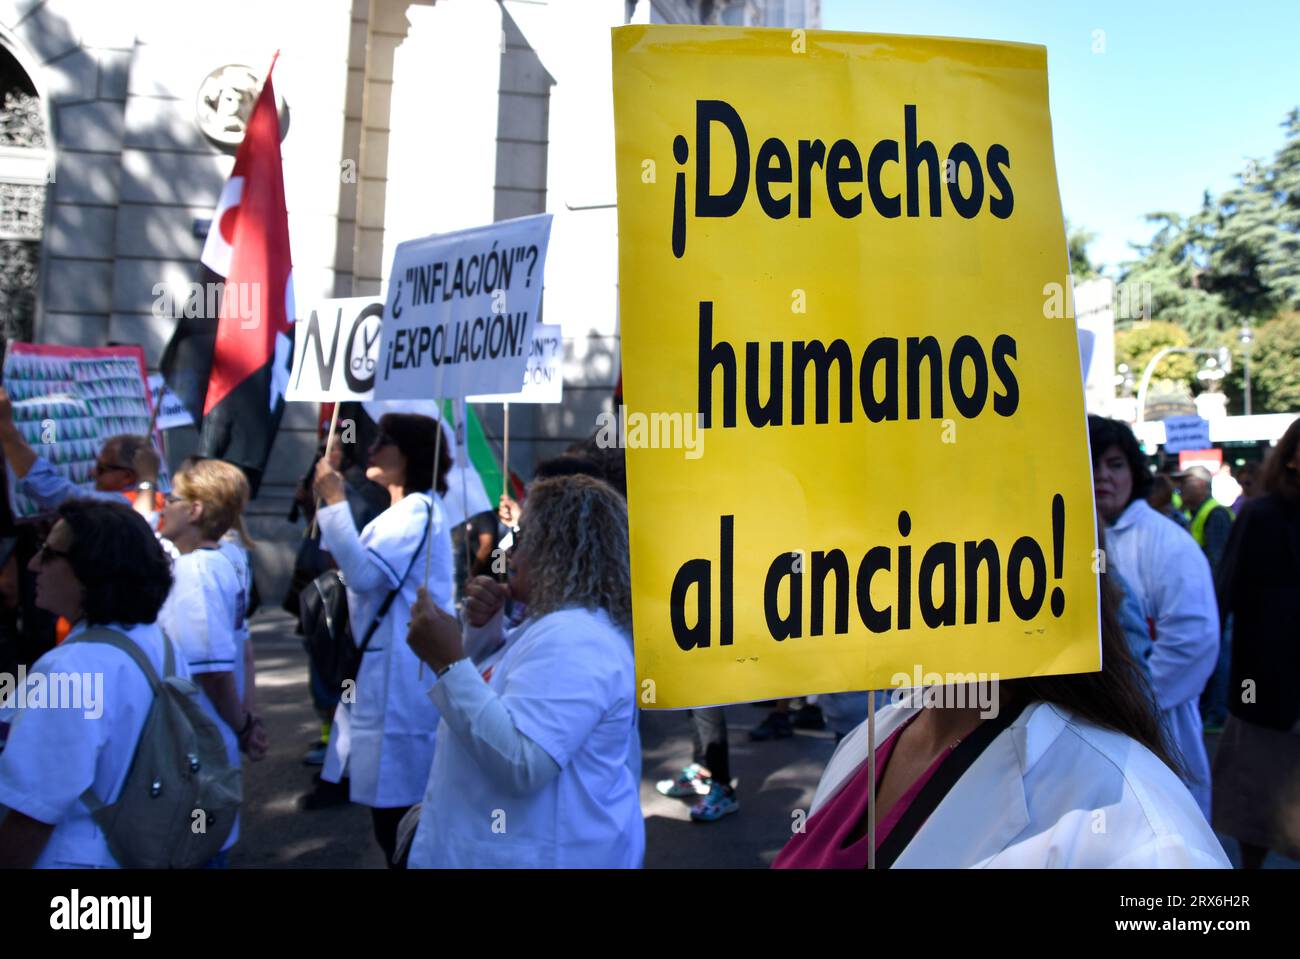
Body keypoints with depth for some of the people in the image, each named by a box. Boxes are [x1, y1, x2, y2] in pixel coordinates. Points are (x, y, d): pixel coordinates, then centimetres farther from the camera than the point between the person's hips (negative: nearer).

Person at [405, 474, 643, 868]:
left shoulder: (574, 640, -25)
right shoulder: (561, 625, 10)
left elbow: (520, 766, -33)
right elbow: (489, 692, 19)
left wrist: (448, 662, -32)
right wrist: (482, 629, 1)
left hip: (542, 853, -10)